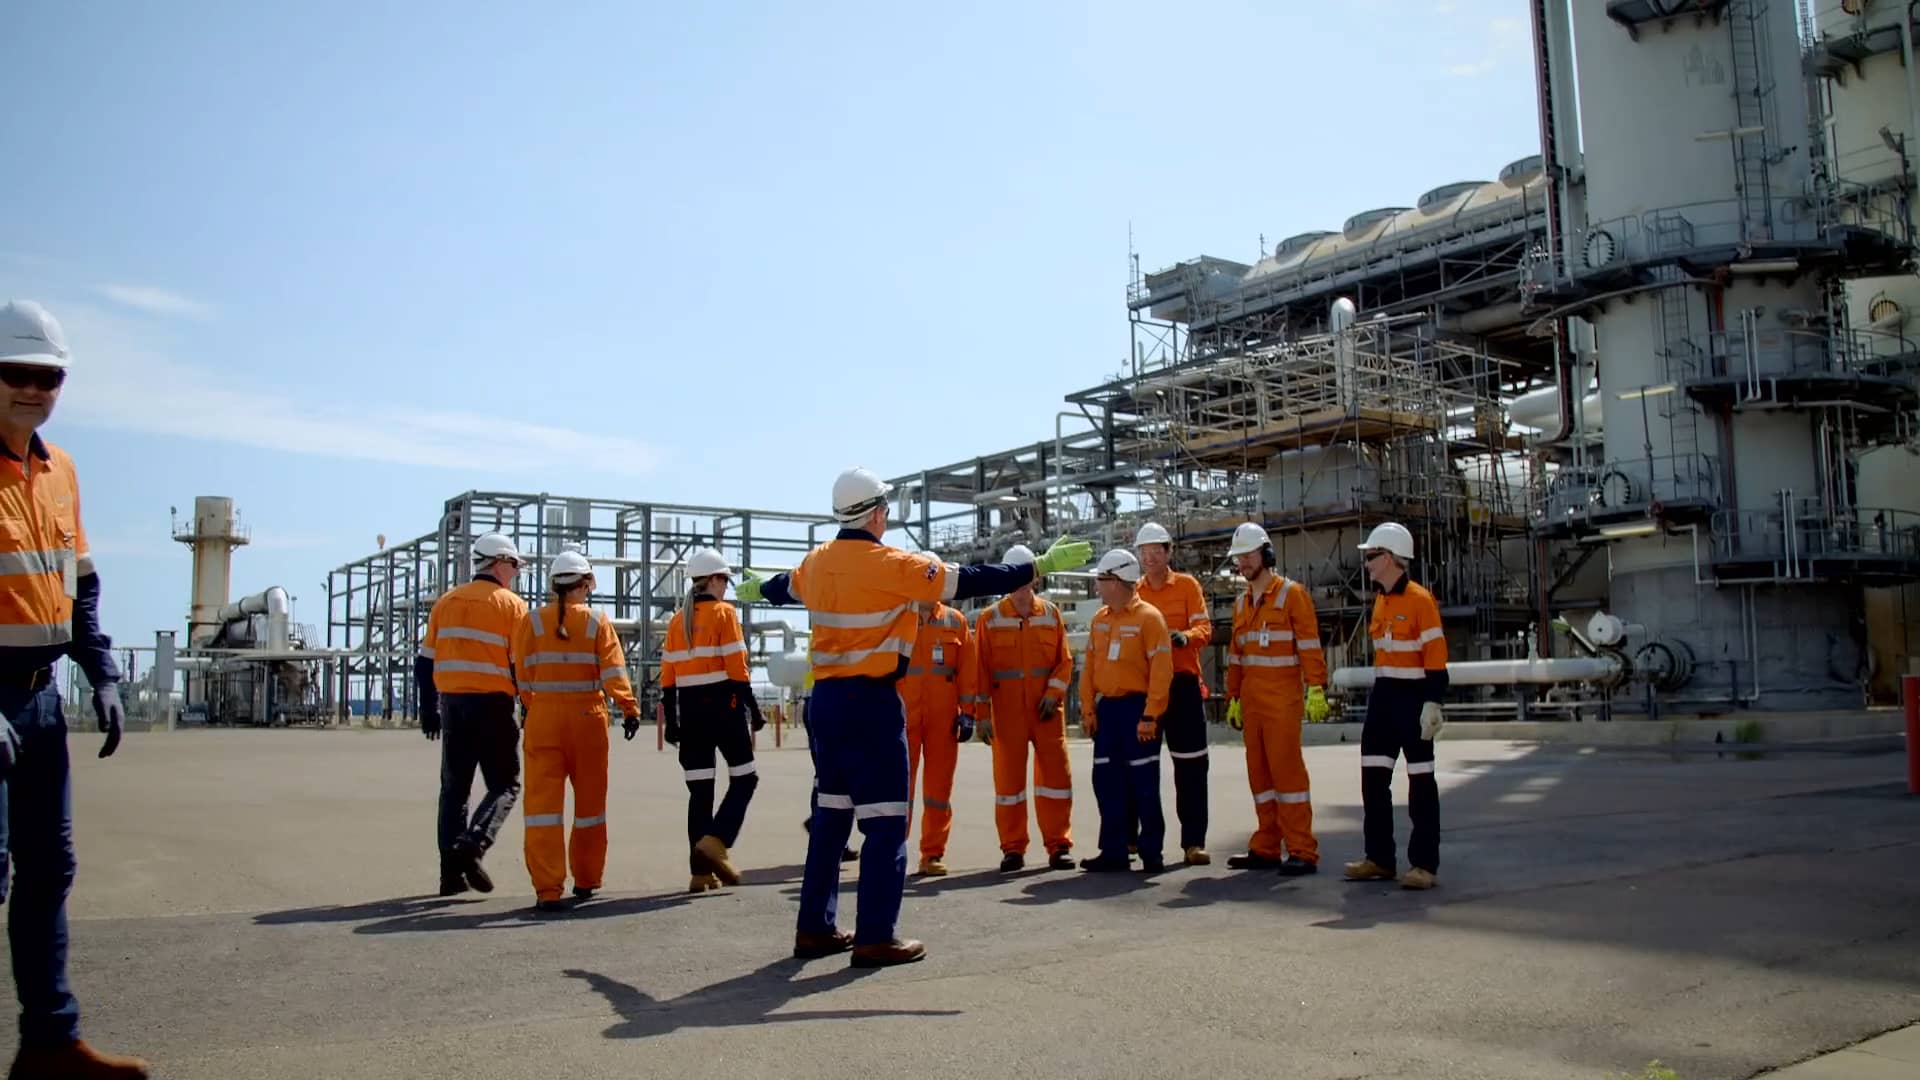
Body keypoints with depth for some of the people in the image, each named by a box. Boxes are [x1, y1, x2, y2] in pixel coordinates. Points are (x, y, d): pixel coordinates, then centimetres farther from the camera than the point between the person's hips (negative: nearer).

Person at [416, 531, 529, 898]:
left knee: (454, 787, 13)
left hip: (452, 704, 5)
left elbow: (426, 661, 12)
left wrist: (429, 710, 18)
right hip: (492, 704, -5)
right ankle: (471, 845, -18)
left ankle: (452, 872, 12)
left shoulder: (446, 602, 12)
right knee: (505, 785, 5)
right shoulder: (512, 605, -4)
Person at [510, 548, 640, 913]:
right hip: (587, 717, 0)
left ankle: (547, 890, -7)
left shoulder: (532, 621, 0)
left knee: (543, 802, 1)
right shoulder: (598, 621, -3)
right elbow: (614, 670, -12)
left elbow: (523, 675, 3)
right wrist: (630, 708, -14)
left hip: (543, 717, 0)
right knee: (589, 801, 14)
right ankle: (585, 882, 24)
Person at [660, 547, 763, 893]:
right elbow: (737, 668, -12)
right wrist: (753, 708, -7)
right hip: (722, 704, -6)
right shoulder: (724, 613, -5)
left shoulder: (677, 619, 12)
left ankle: (701, 871, 8)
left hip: (690, 708, 6)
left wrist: (672, 720, 13)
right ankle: (716, 841, -11)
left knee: (699, 788, 8)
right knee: (744, 778, 7)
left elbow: (668, 675, 10)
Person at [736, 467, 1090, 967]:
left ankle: (816, 927, 22)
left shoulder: (816, 561, 8)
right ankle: (876, 937, 1)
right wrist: (1039, 567, -9)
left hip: (825, 698, 8)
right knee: (885, 820, -1)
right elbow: (966, 581, -15)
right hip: (872, 701, -8)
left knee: (831, 813, 16)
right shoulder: (891, 564, -13)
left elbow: (785, 587, 30)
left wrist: (756, 589, 54)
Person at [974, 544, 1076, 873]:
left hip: (1046, 708, 1)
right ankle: (1013, 849, 14)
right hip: (1007, 710, -1)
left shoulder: (1051, 613, 7)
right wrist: (982, 715, -6)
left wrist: (1054, 693, -9)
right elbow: (981, 670, 0)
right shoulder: (990, 618, 2)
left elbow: (1064, 660, 6)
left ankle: (1059, 846, 11)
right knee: (1008, 777, 4)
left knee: (1056, 772, 1)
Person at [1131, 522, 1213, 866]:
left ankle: (1193, 841, 3)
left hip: (1182, 683, -2)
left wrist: (1186, 636, -25)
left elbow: (1204, 627, -4)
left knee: (1190, 765, -2)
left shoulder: (1187, 585, 4)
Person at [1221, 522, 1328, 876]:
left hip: (1282, 700, -7)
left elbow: (1310, 645, -10)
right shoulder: (1242, 603, 16)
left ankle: (1302, 851, -3)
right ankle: (1267, 848, 15)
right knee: (1259, 773, 9)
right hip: (1251, 701, 7)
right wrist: (1233, 698, 17)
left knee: (1287, 769, -8)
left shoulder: (1291, 593, -4)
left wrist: (1316, 689, -17)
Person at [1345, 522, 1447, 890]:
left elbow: (1436, 657, -16)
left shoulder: (1419, 599, -13)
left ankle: (1425, 864, 6)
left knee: (1420, 782, -1)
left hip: (1413, 698, -8)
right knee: (1373, 778, 8)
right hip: (1382, 697, 8)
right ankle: (1380, 858, 18)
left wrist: (1432, 704, -21)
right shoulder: (1380, 601, 12)